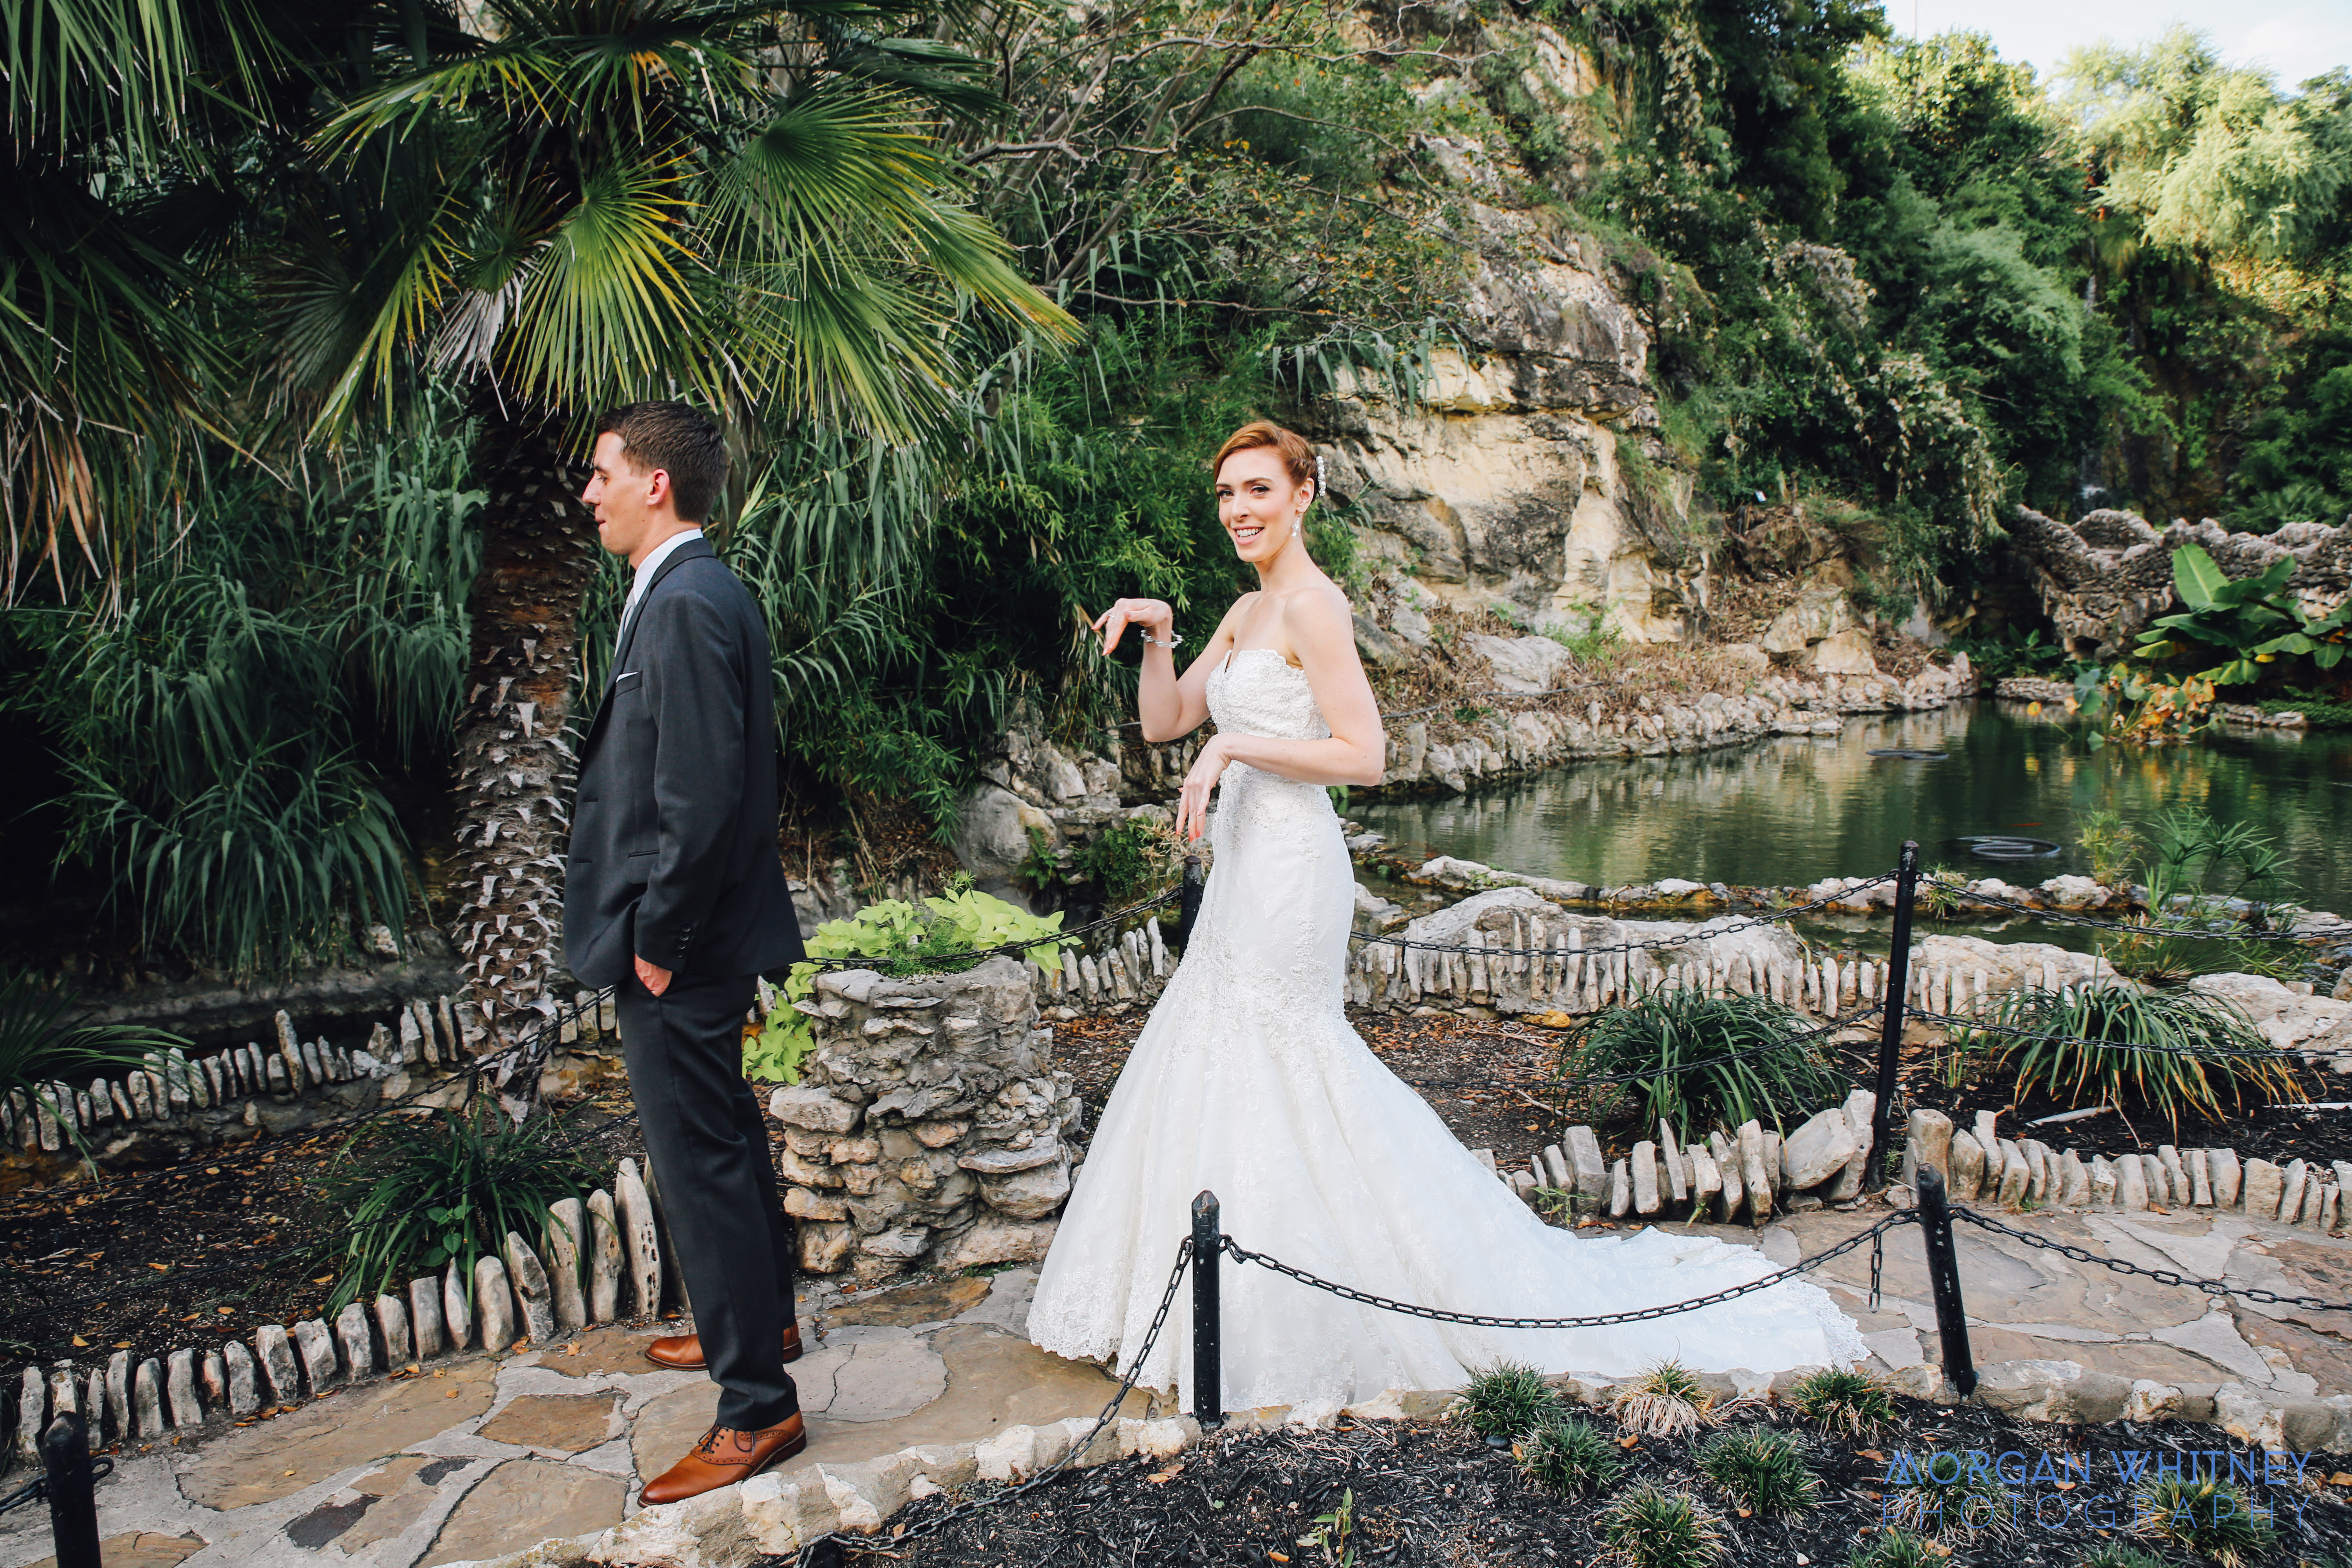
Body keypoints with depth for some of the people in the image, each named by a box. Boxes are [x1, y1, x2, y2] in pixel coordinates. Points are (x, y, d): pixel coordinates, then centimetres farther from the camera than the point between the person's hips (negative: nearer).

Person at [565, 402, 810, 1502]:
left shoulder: (687, 607, -21)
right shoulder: (692, 593, 11)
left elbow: (700, 800, -26)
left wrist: (658, 942, -18)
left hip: (680, 951, -11)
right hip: (698, 935, 11)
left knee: (701, 1163, -1)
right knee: (724, 1142, 24)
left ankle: (758, 1410, 13)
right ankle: (760, 1320, 43)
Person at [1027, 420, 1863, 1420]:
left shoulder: (1312, 604, -13)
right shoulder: (1246, 612, 14)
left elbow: (1363, 755, -19)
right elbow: (1163, 723, 15)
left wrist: (1232, 747, -18)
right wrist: (1157, 634, 1)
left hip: (1290, 868, -10)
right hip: (1246, 869, 10)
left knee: (1273, 1073, -1)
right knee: (1219, 1065, 16)